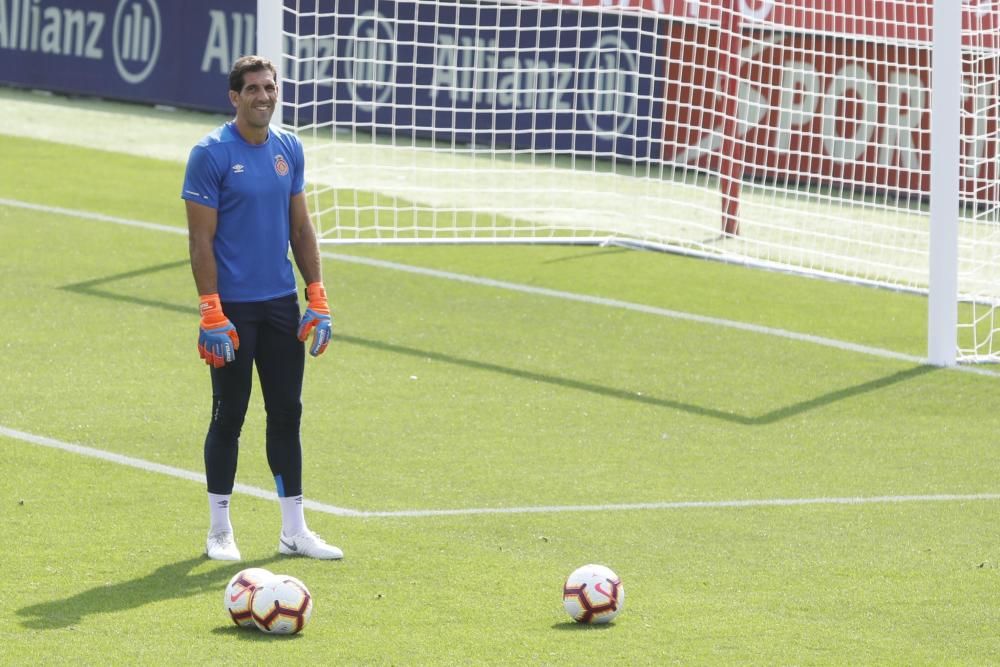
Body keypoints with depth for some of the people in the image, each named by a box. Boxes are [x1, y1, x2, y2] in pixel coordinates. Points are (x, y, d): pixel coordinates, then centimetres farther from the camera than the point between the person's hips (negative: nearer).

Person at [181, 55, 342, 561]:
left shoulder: (289, 149, 8)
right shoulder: (211, 154, -10)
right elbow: (201, 239, -11)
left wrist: (317, 296, 7)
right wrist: (211, 312, -16)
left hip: (281, 305, 5)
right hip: (233, 308, -5)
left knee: (287, 411, 7)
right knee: (229, 415, 2)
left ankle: (294, 529, 14)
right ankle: (219, 532, 13)